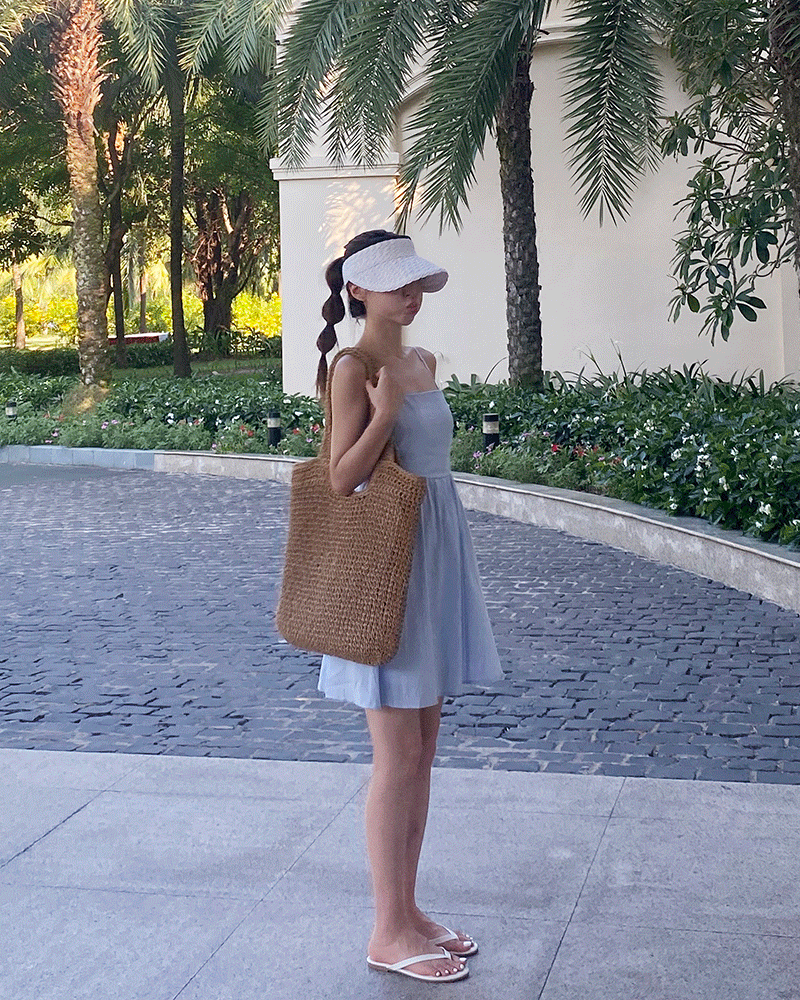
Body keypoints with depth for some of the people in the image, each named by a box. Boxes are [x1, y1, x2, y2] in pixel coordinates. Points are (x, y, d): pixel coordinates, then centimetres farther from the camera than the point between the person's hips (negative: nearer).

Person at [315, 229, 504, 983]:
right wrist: (385, 408, -23)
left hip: (436, 560, 8)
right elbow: (342, 479, -14)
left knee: (422, 751, 12)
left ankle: (408, 911, 23)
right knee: (399, 757, -3)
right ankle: (387, 933, 9)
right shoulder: (353, 369, -11)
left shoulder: (423, 362, 12)